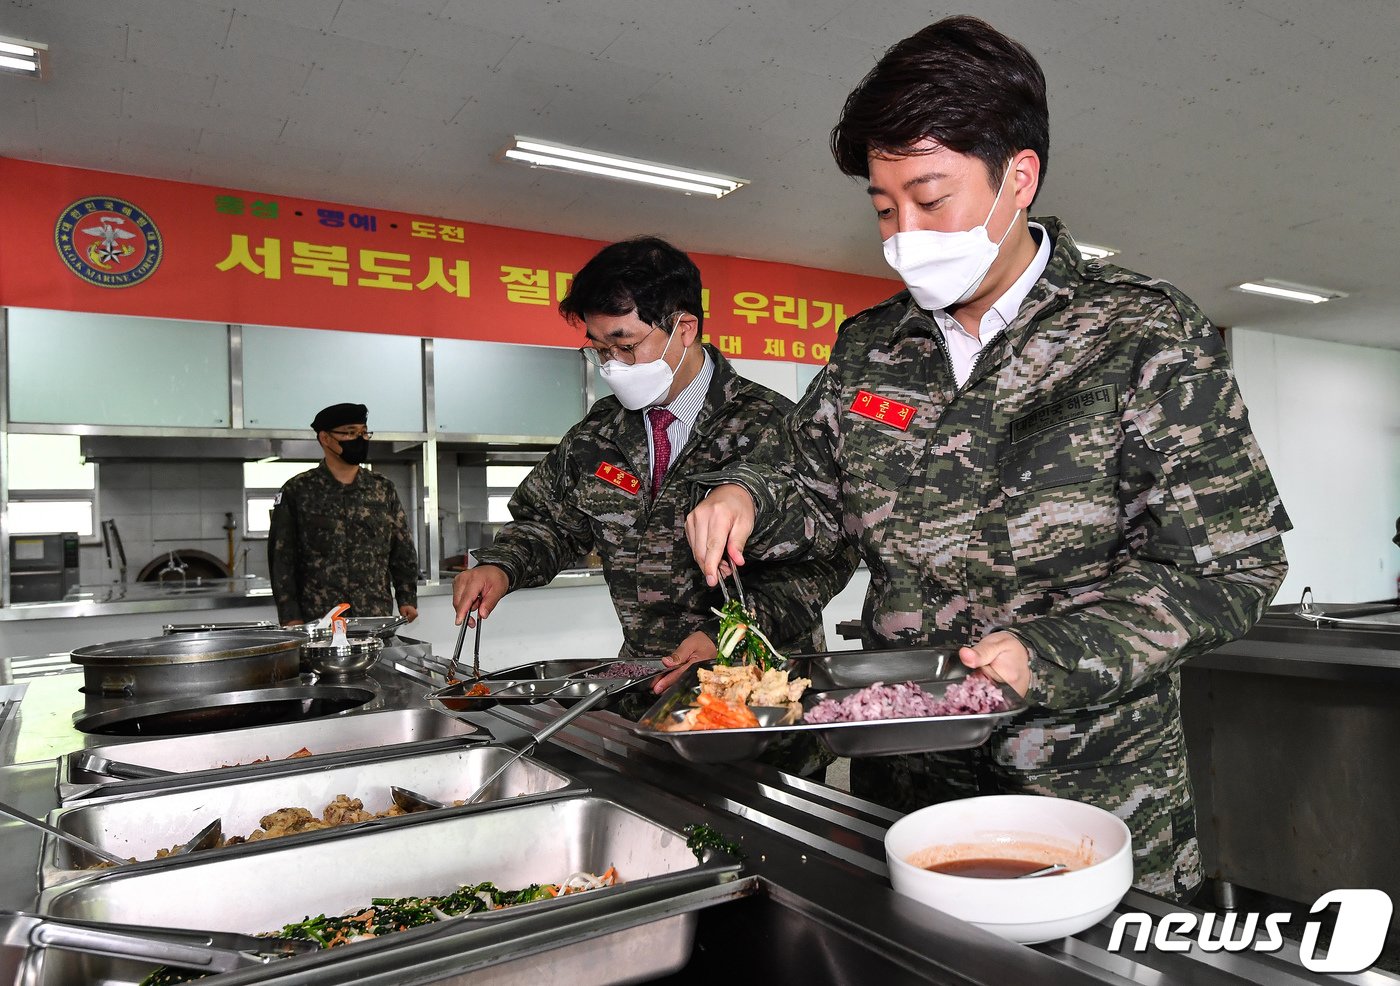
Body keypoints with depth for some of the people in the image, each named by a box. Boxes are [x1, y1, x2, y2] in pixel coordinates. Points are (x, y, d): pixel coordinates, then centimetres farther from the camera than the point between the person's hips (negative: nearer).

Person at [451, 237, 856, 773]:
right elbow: (549, 521, 21)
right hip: (644, 683, 5)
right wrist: (501, 567, 0)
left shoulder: (773, 428, -9)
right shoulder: (597, 435, 9)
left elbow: (826, 558, -10)